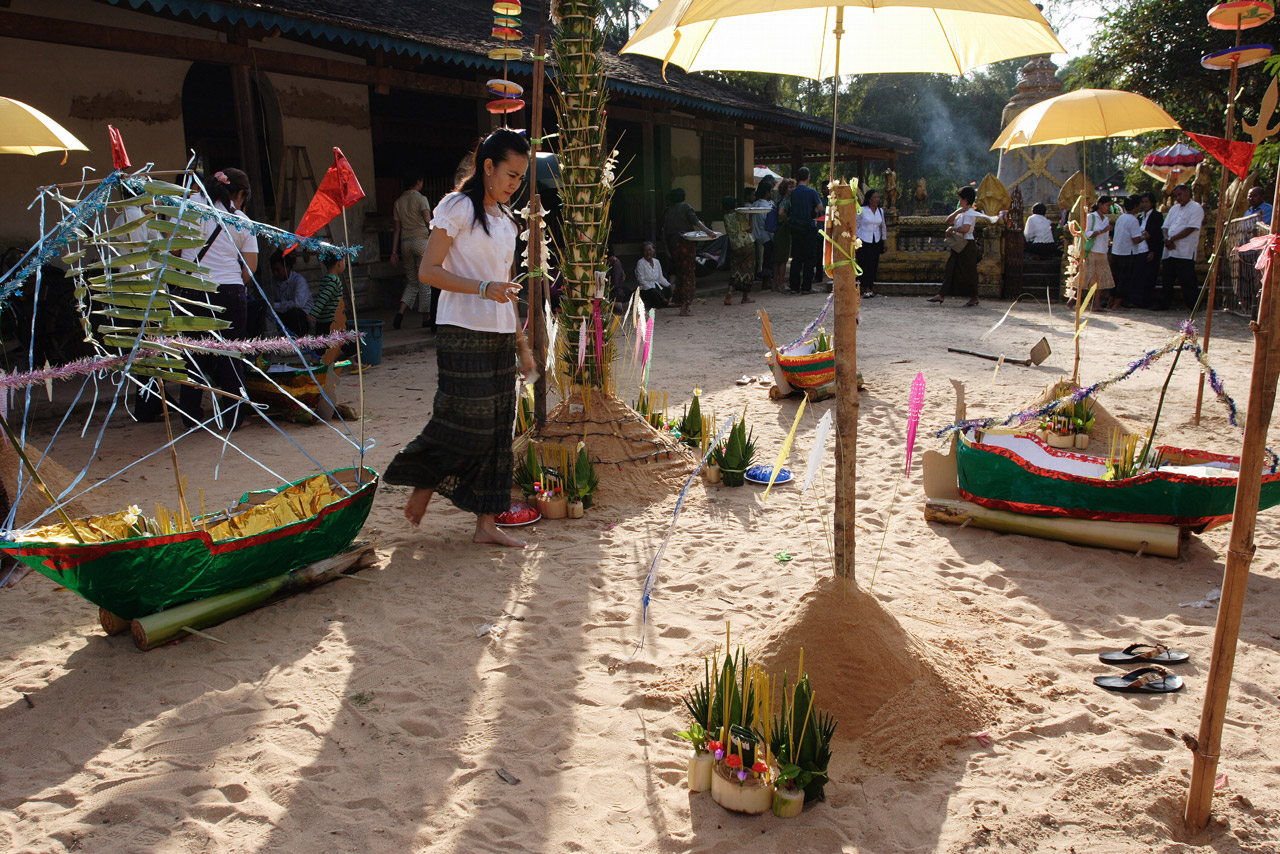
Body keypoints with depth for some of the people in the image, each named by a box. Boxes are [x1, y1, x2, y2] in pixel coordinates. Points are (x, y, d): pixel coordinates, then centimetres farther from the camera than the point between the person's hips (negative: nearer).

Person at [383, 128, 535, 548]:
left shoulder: (505, 219, 17)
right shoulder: (458, 207, -5)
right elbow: (428, 270, -11)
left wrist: (521, 343, 16)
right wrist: (484, 288, -21)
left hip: (500, 336, 7)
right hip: (463, 334, -7)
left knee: (497, 428, 5)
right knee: (465, 423, -8)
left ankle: (486, 522, 10)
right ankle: (422, 488, 18)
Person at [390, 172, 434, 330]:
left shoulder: (398, 201, 13)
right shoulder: (421, 198, -3)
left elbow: (397, 228, 12)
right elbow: (428, 221, -17)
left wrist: (394, 251, 12)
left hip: (405, 243, 5)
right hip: (420, 241, -5)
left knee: (411, 282, 11)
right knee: (424, 281, 2)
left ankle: (400, 312, -9)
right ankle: (426, 318, 7)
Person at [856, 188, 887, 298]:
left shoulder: (881, 211, 9)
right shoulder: (862, 210, -5)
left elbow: (883, 227, 18)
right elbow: (856, 226, -3)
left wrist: (884, 240, 17)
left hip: (876, 242, 4)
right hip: (863, 241, -4)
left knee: (874, 265, 1)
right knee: (864, 265, -8)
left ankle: (871, 288, 8)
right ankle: (866, 289, -6)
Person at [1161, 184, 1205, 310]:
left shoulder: (1196, 208, -3)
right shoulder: (1174, 209, 20)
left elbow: (1190, 229, -13)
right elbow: (1166, 227, 14)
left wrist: (1172, 239, -13)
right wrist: (1166, 240, -7)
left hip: (1185, 252, -7)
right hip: (1170, 251, 7)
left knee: (1187, 280, -7)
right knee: (1167, 278, 9)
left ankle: (1195, 306, -1)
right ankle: (1163, 303, 17)